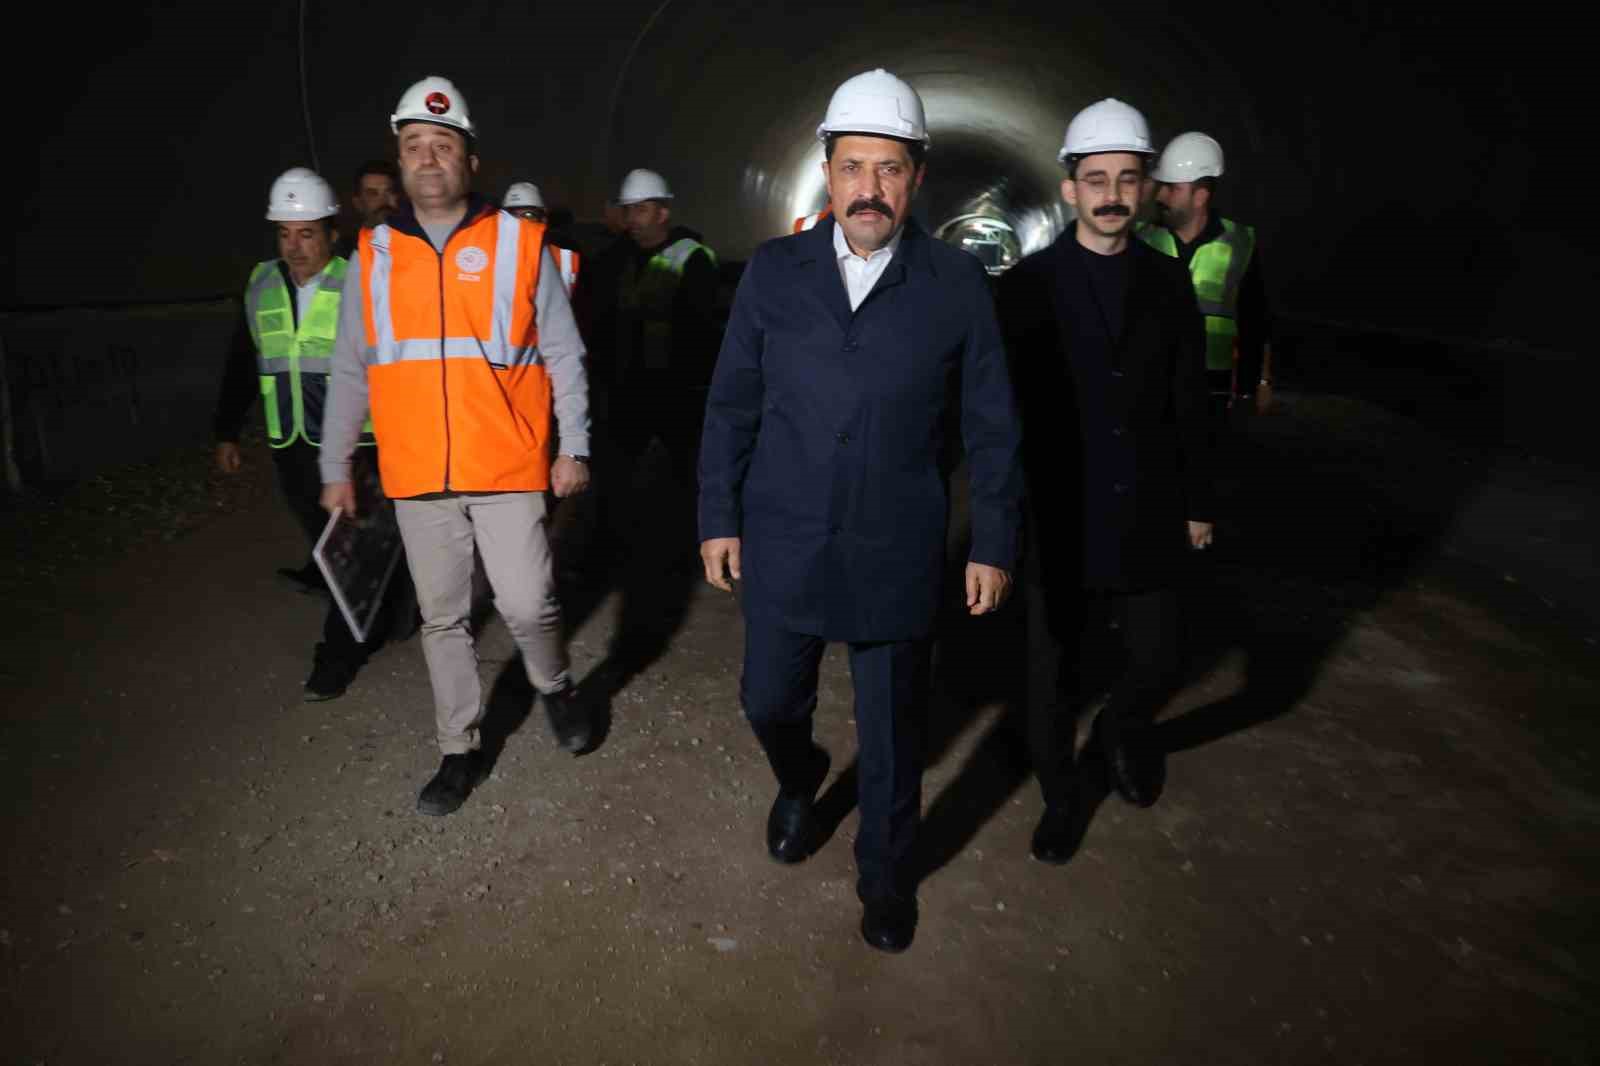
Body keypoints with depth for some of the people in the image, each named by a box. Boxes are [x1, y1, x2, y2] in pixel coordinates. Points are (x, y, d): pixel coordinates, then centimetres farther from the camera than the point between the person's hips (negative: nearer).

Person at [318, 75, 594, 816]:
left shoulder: (518, 244, -1)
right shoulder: (374, 254, 6)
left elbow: (563, 355, 1)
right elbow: (351, 371, 11)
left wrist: (574, 446, -3)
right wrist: (336, 466, 11)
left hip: (508, 469, -3)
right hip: (416, 476, 3)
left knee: (527, 605, -5)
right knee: (441, 617, 11)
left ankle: (555, 686, 29)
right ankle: (460, 750, 28)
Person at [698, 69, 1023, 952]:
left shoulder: (957, 284, -4)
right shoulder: (774, 271, -1)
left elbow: (991, 428, -1)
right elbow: (731, 405, 4)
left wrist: (995, 545, -2)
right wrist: (718, 517, 2)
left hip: (897, 555, -1)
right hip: (782, 546, 2)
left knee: (891, 730, 12)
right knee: (768, 702, 16)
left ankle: (886, 876, 37)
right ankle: (799, 783, 51)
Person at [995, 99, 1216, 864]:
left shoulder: (1168, 282, 3)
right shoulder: (1027, 285, -5)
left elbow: (1189, 403, 8)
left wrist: (1197, 501, 9)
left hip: (1146, 520, 2)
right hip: (1058, 523, -2)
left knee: (1154, 663, 9)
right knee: (1056, 676, 8)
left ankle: (1123, 728, 43)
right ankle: (1060, 797, 32)